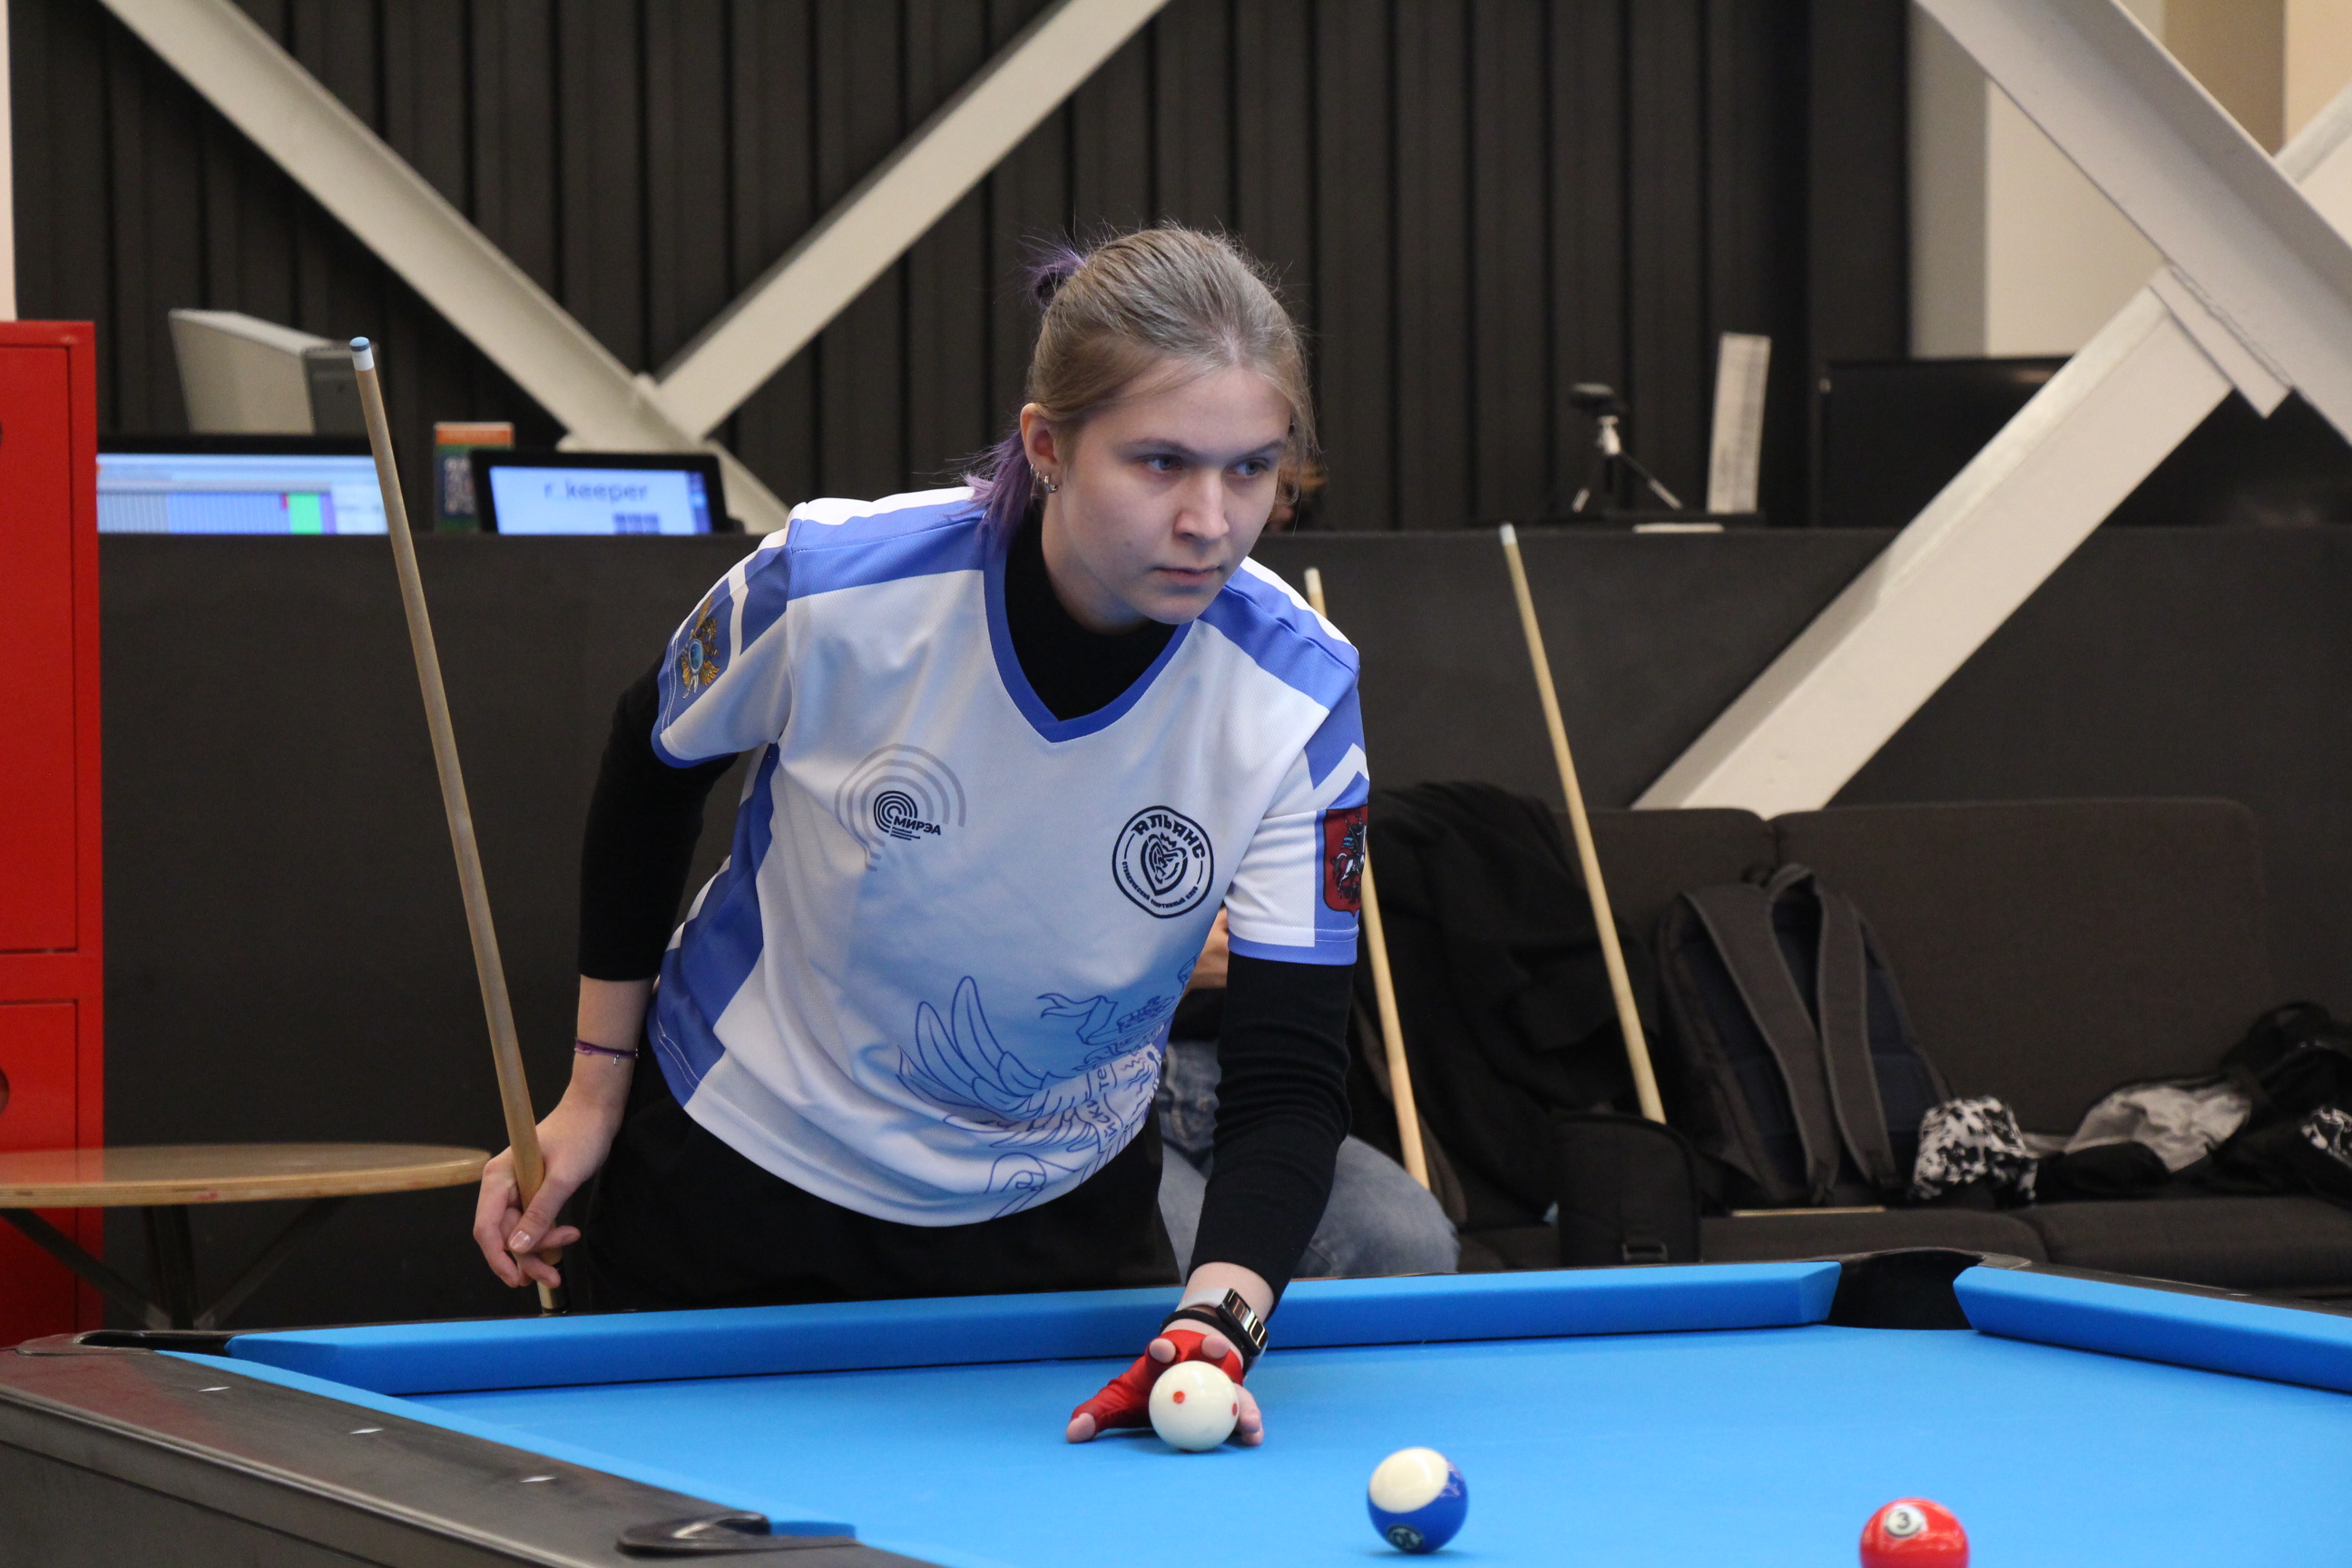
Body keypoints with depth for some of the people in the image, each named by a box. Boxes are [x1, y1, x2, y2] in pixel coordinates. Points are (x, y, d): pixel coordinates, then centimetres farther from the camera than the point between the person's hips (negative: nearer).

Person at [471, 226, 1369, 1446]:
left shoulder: (1294, 697, -25)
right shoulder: (834, 589, -27)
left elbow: (1289, 1077, -24)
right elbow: (655, 757, -4)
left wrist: (1218, 1321, -43)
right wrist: (596, 1089, 0)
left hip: (1051, 1218, 1)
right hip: (737, 1167, -1)